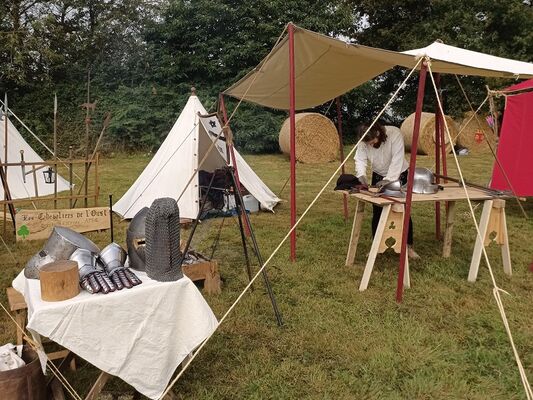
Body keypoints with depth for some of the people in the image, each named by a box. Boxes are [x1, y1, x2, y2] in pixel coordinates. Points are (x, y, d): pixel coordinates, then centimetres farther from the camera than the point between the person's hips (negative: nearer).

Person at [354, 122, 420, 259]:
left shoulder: (394, 134, -30)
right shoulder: (364, 142, -19)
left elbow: (397, 160, -33)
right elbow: (360, 159, -21)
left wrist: (388, 180, -40)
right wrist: (361, 175, -40)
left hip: (399, 174, -3)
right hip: (378, 176, 3)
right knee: (377, 212, 3)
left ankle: (409, 246, 10)